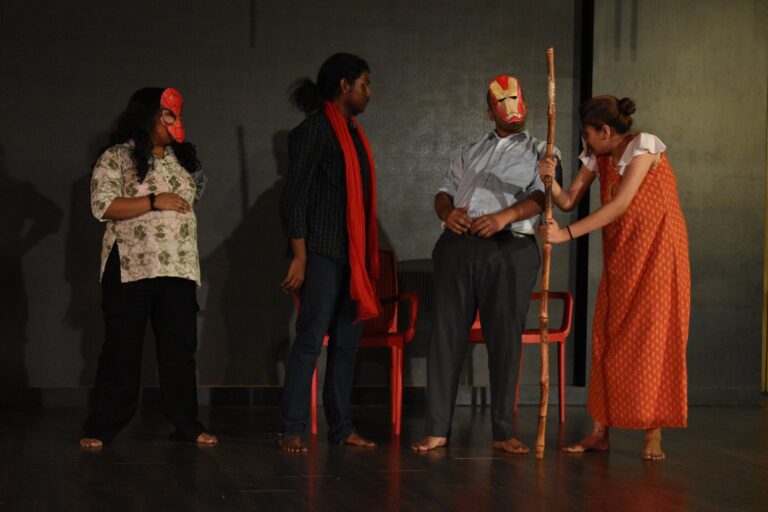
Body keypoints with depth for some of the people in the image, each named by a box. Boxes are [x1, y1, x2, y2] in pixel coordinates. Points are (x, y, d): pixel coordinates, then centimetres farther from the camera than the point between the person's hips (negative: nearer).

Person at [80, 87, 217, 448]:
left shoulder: (181, 158, 17)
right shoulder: (116, 158, -4)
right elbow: (102, 205, -15)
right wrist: (155, 201, -17)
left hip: (179, 269, 6)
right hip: (132, 268, -5)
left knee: (180, 347, 5)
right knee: (122, 347, -2)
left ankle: (185, 423, 12)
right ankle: (103, 427, 6)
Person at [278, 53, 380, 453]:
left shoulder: (353, 132, 19)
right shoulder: (314, 130, -7)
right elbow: (294, 197, -12)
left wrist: (368, 257, 16)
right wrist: (299, 257, -17)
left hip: (353, 255, 8)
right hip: (323, 253, -8)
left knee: (347, 341, 8)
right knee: (311, 339, -9)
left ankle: (341, 428, 14)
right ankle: (292, 430, -5)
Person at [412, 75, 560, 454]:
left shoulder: (540, 152, 14)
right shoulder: (470, 153, 26)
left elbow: (542, 195, -3)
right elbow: (445, 191, 19)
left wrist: (505, 215, -21)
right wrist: (447, 211, -5)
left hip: (510, 249, -3)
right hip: (457, 245, 3)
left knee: (505, 339, -3)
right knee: (446, 334, -1)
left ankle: (503, 432, 3)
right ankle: (437, 429, 1)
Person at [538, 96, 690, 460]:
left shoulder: (644, 146, -13)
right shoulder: (597, 158, 9)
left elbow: (620, 204, -21)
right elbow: (569, 201, 6)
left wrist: (568, 234, -23)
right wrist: (550, 180, -15)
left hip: (656, 252, -7)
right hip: (619, 256, 7)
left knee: (653, 336, -7)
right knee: (607, 338, 1)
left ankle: (653, 436, -3)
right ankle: (600, 431, 5)